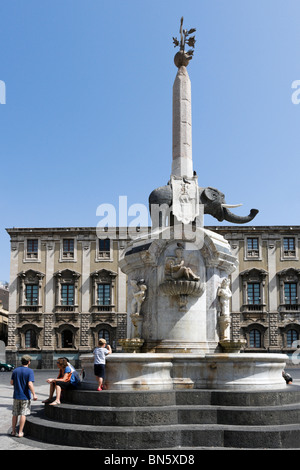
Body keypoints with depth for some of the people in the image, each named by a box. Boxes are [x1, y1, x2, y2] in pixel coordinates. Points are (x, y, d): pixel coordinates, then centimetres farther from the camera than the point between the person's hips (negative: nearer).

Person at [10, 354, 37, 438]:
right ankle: (20, 432, 4)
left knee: (15, 414, 13)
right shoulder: (29, 371, -12)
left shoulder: (15, 370, 3)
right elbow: (30, 384, -19)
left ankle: (13, 431, 20)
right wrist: (34, 394, -14)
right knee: (23, 414, 2)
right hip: (25, 396, -4)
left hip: (16, 396, 5)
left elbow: (12, 383, 5)